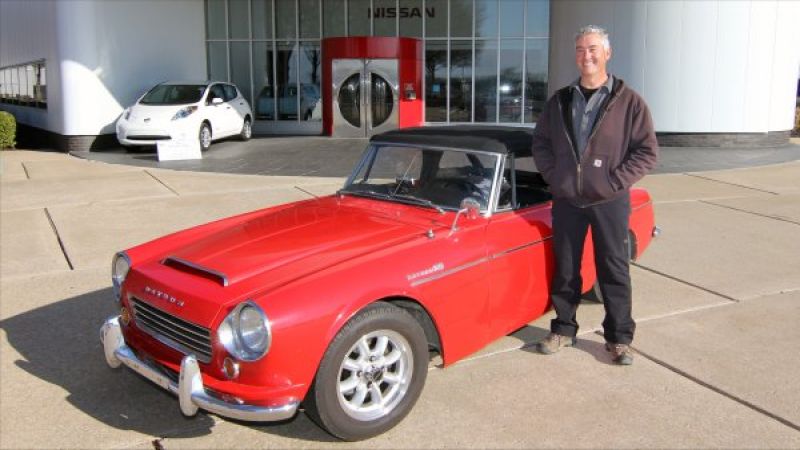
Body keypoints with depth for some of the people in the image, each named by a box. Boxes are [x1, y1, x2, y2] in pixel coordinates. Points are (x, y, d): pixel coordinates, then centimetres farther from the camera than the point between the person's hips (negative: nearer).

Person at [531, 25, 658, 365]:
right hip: (566, 200, 3)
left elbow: (647, 151, -4)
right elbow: (540, 142, 13)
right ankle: (563, 330, 26)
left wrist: (616, 181, -13)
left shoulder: (629, 102, -3)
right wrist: (552, 175, -1)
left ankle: (619, 338, 19)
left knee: (614, 271, 6)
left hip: (610, 202, -3)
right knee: (565, 269, 11)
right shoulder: (560, 101, 7)